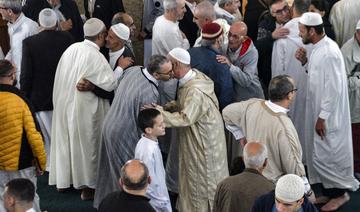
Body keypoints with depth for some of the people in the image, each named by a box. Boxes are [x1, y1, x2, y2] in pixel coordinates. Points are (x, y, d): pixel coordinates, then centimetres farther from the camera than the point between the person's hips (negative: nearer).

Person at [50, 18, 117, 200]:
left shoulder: (72, 48, -2)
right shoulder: (95, 56, -21)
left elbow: (63, 76, 8)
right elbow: (110, 83, -21)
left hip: (64, 102, 6)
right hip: (83, 108, -6)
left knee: (66, 139, 19)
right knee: (85, 144, 6)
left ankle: (63, 179, 32)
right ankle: (87, 186, 14)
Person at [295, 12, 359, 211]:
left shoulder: (329, 53, -23)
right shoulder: (318, 48, 6)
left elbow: (333, 89, -24)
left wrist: (322, 117, -21)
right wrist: (305, 62, 1)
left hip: (328, 115, -10)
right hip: (319, 111, 10)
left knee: (327, 155, -1)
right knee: (321, 154, 16)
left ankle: (340, 192, 14)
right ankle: (329, 191, 28)